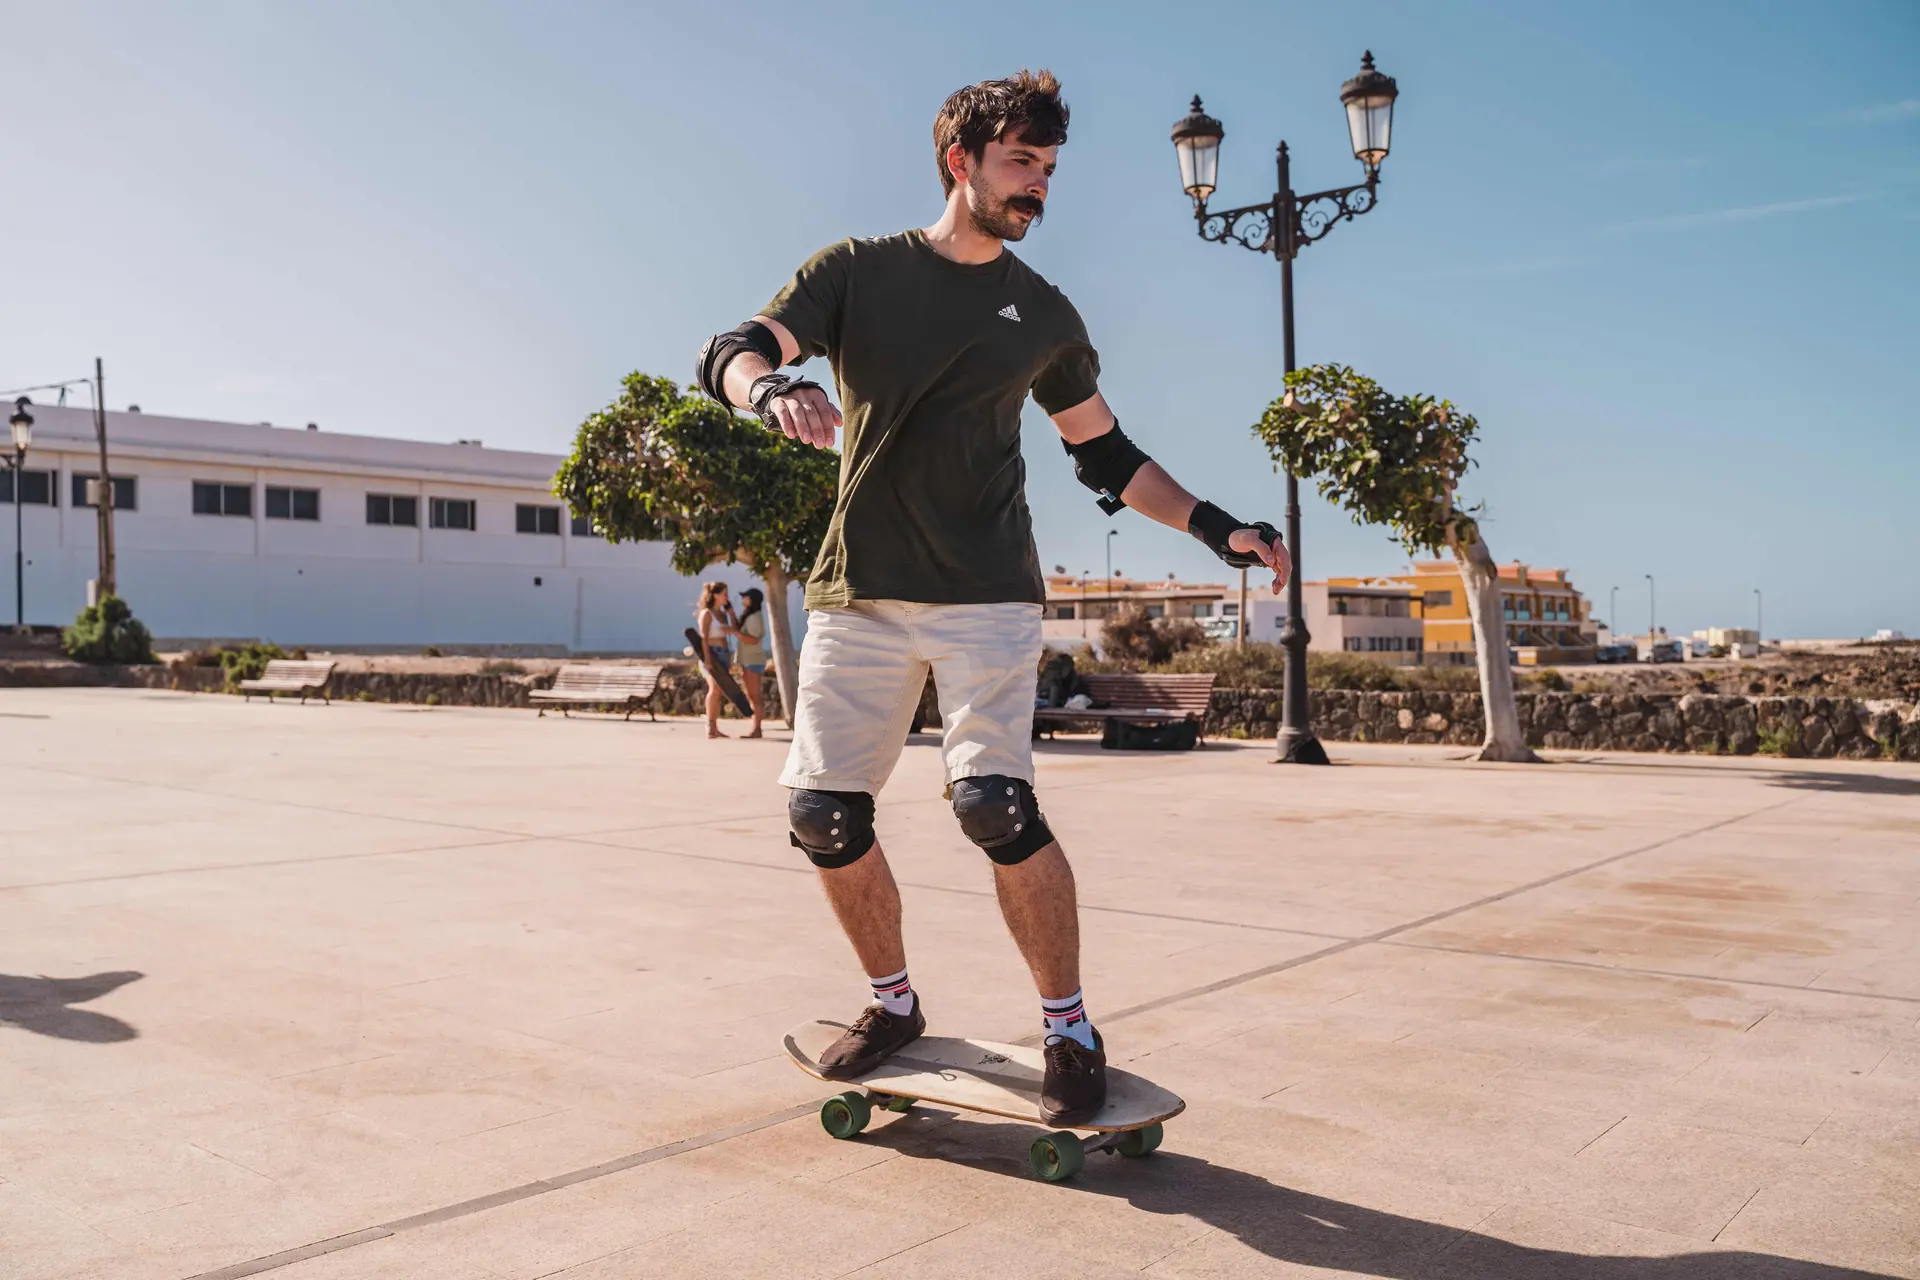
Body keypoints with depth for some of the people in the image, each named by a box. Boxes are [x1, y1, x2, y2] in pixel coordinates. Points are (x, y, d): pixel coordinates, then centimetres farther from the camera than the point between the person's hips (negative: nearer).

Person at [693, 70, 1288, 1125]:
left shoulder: (1042, 314, 12)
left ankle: (1070, 1028, -1)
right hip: (856, 588, 1)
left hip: (987, 595, -1)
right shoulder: (857, 272, 7)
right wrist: (773, 387, -29)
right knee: (820, 811, -2)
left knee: (992, 800, -19)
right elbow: (731, 355, -5)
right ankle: (893, 1002, 22)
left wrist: (1212, 526, 9)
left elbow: (1104, 453, 20)